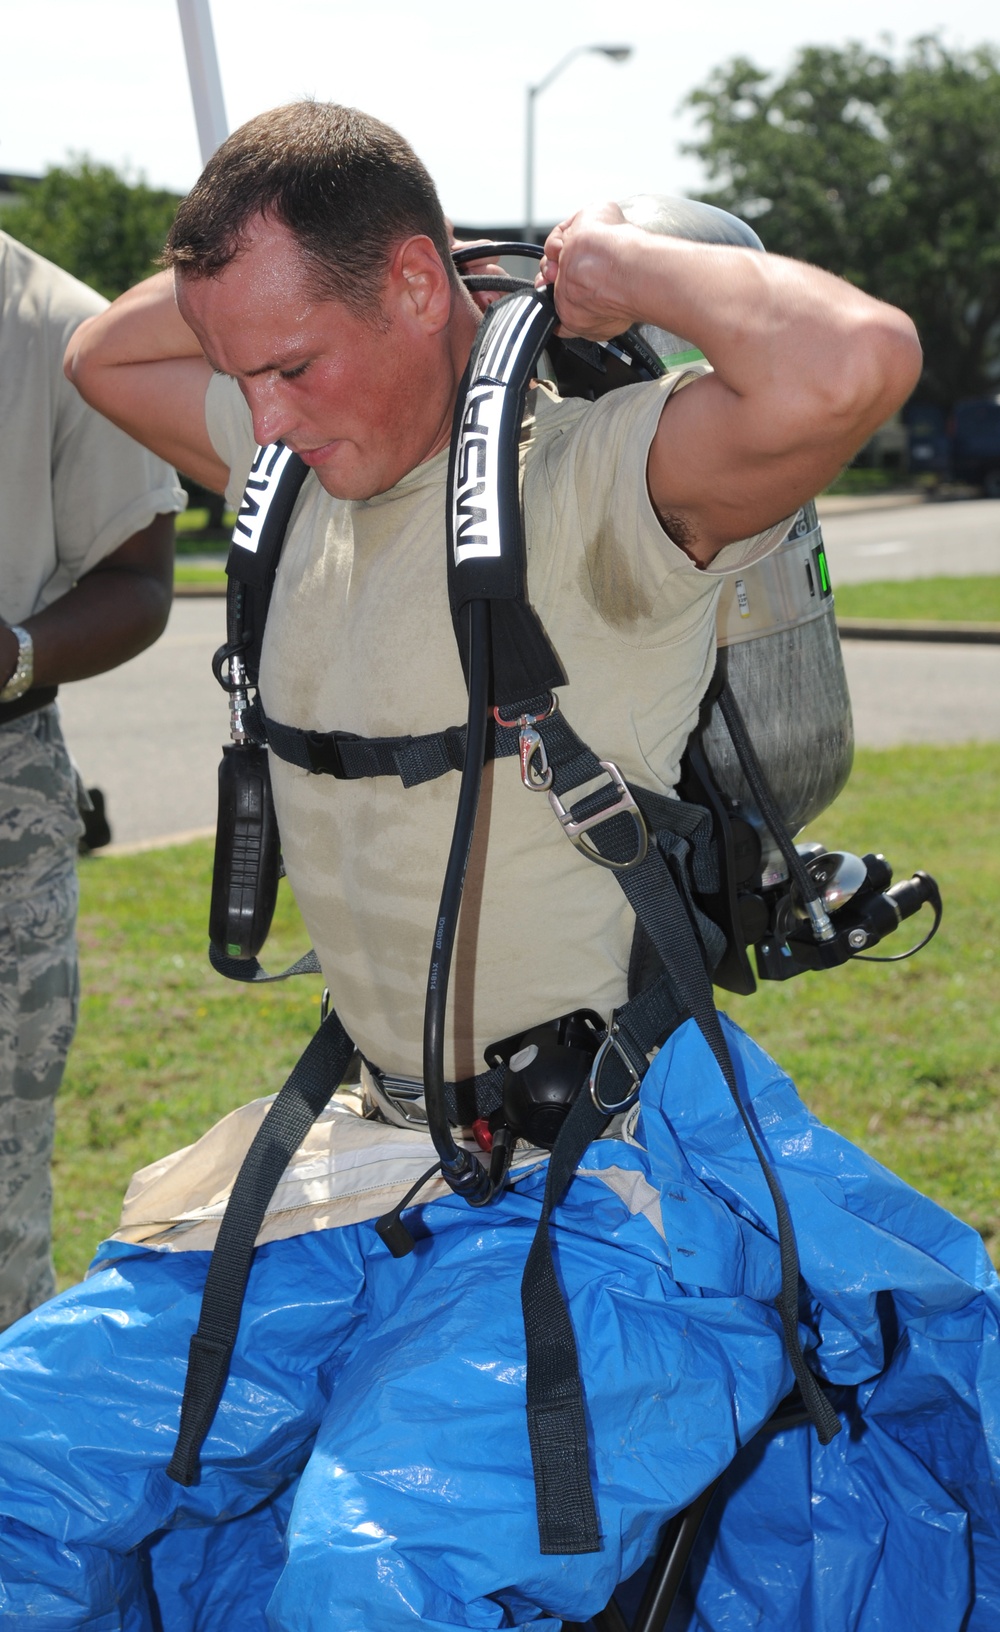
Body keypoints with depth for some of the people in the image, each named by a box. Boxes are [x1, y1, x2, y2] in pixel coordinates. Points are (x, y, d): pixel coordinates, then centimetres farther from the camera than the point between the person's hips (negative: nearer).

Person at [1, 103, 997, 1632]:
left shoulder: (594, 482, -16)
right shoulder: (307, 472, 9)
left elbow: (853, 363, -37)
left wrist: (615, 261, -19)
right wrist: (257, 261, 11)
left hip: (599, 1180, -8)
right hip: (358, 1161, 8)